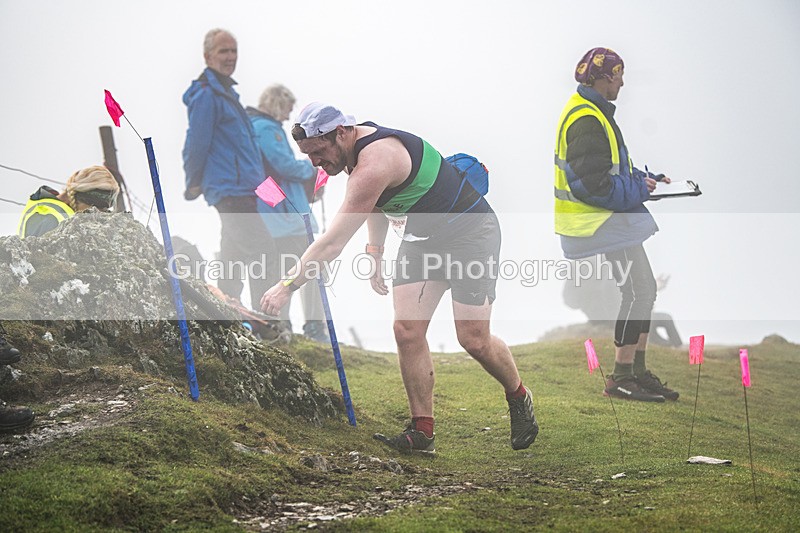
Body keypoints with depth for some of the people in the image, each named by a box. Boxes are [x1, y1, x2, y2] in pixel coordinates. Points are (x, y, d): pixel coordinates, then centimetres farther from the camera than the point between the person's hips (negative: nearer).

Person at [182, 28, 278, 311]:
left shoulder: (226, 92, 20)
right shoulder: (206, 94, -12)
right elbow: (197, 142, -12)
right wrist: (194, 184, -3)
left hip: (240, 190, 10)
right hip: (230, 189, -10)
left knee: (233, 260, 13)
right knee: (262, 254, -14)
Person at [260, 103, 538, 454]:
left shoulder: (375, 161, -33)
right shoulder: (356, 147, -2)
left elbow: (333, 243, -33)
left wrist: (287, 286, -29)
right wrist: (375, 253, 11)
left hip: (470, 231, -9)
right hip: (421, 237, 9)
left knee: (474, 340, -8)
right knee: (407, 330, -7)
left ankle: (519, 398, 20)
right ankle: (421, 432, -3)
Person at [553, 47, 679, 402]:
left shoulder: (592, 113, 17)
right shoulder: (587, 121, -19)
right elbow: (593, 184, -25)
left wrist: (644, 179, 10)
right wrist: (639, 190, -14)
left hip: (609, 216, 11)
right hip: (599, 220, -11)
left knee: (644, 291, 14)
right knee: (639, 292, -10)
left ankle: (637, 372, 21)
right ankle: (621, 379, -3)